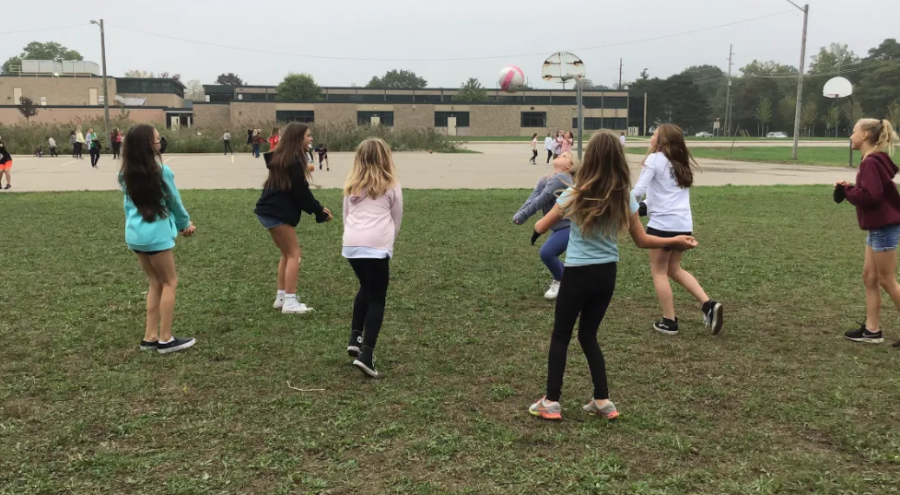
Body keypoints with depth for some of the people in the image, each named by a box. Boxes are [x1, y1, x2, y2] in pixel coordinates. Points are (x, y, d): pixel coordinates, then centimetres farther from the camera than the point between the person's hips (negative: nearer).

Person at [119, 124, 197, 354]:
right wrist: (185, 223, 16)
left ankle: (150, 337, 15)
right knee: (169, 283, 5)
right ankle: (165, 339, 5)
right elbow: (174, 202, -1)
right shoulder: (161, 171, -12)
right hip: (156, 234, -7)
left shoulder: (126, 174, 5)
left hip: (135, 234, 7)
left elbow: (128, 203, 13)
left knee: (156, 283, 15)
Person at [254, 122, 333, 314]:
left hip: (270, 210, 10)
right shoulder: (293, 161, -16)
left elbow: (296, 190, 17)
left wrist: (317, 207, 12)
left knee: (287, 253, 16)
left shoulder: (282, 158, 15)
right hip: (278, 213, -10)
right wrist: (320, 212, -5)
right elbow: (300, 192, -16)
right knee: (294, 254, -5)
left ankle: (281, 297, 18)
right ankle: (289, 302, -6)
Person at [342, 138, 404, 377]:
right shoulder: (391, 187, 6)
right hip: (377, 247, -4)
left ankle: (355, 338, 23)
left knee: (365, 289, 28)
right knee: (377, 299, 4)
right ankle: (366, 354, -6)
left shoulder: (351, 185, 15)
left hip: (351, 245, 4)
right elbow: (396, 220, 12)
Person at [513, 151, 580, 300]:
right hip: (559, 227, 10)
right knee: (549, 256, 13)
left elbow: (542, 200, -22)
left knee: (546, 252, -19)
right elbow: (532, 198, -4)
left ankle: (560, 282, 4)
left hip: (570, 226, -10)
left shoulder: (560, 178, -17)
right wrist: (519, 213, -21)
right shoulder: (544, 179, 10)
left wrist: (523, 216, -19)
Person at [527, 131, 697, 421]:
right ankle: (603, 401, 20)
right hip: (607, 274, 4)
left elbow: (540, 229, -2)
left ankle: (551, 403, 13)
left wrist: (554, 215, 21)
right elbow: (641, 241, 2)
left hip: (577, 274, -4)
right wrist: (676, 241, 16)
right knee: (589, 336, 19)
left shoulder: (574, 195, -12)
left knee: (560, 336, 10)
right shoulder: (625, 198, -4)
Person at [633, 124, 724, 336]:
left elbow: (638, 191, -14)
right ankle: (708, 305, 10)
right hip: (684, 225, 7)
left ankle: (669, 322, 11)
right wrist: (648, 205, 17)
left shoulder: (655, 159, -6)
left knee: (659, 272, 8)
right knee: (674, 269, 22)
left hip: (663, 224, -7)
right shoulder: (681, 163, 17)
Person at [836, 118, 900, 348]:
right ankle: (872, 330, 17)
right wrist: (849, 189, 2)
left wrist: (845, 189, -12)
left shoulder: (871, 163, -19)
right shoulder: (874, 160, 12)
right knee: (869, 276, 12)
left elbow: (869, 195, -26)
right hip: (879, 226, 10)